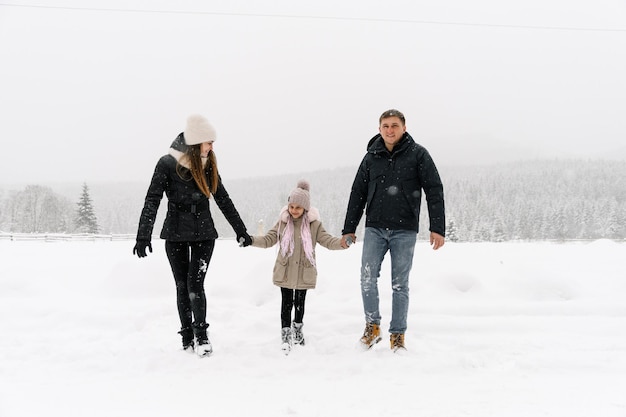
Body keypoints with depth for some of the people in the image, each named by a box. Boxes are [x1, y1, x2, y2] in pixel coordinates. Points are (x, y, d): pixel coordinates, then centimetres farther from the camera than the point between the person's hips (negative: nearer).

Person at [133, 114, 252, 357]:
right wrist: (143, 237, -19)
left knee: (195, 284, -8)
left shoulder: (208, 165, 1)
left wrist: (241, 231, 11)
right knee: (182, 286, 5)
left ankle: (201, 335, 4)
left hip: (204, 233, 1)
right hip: (176, 235, -1)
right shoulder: (167, 164, -10)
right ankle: (187, 337, 15)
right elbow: (152, 201, -12)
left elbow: (223, 199, 8)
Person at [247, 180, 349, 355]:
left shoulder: (314, 224, -4)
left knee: (299, 303, 15)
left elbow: (326, 240, -7)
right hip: (285, 272, 0)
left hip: (304, 273, 0)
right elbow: (268, 239, 2)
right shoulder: (283, 222, -1)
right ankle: (286, 336, 8)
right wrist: (251, 240, -13)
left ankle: (297, 329, 37)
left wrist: (341, 243, -27)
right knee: (287, 303, 1)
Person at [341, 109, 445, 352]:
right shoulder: (371, 158, 9)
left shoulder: (418, 154, 1)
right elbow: (358, 194, 14)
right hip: (374, 229, 2)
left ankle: (397, 336, 12)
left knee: (400, 284, 3)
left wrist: (437, 228, -9)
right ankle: (372, 326, 8)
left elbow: (434, 191, -2)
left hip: (404, 230, -2)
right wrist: (349, 229, 11)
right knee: (367, 278, -9)